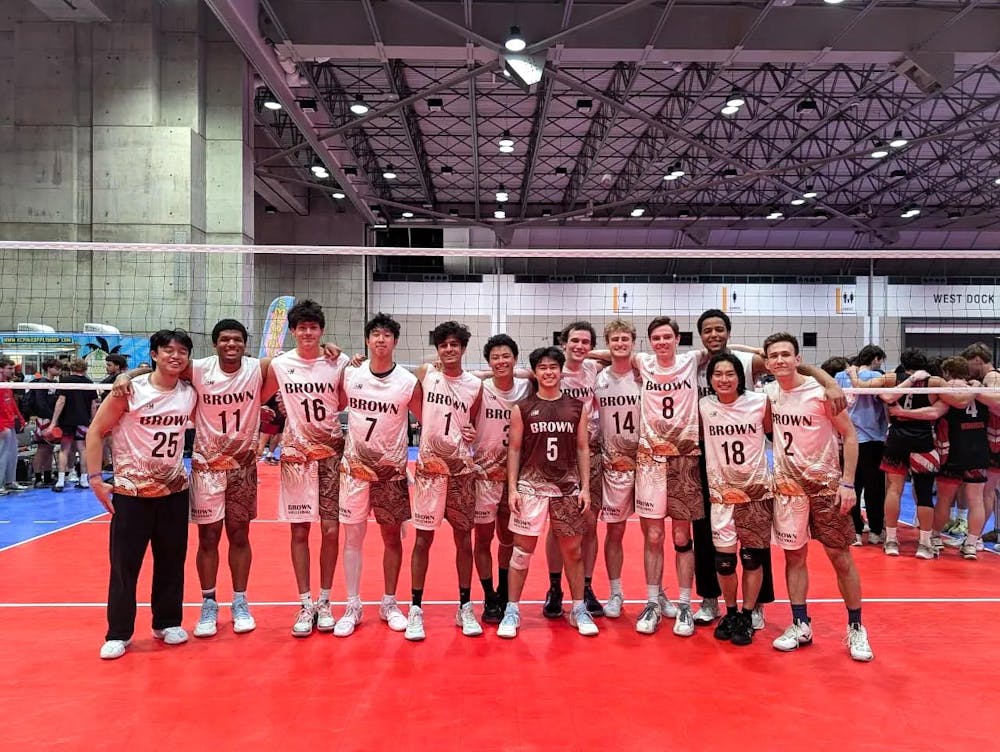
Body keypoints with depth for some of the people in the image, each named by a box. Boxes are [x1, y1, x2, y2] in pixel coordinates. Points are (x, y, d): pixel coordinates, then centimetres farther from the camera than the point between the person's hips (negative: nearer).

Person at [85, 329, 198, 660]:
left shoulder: (190, 393, 1)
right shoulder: (130, 390, -9)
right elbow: (96, 432, -6)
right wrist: (96, 478, -11)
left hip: (175, 490, 3)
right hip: (131, 491, -3)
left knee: (172, 562, 10)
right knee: (124, 564, 3)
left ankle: (167, 623, 26)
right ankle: (118, 634, 15)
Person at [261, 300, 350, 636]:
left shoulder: (339, 363, -1)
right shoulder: (279, 364, 0)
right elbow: (259, 399, 11)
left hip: (332, 452, 0)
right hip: (296, 454, 0)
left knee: (331, 529, 2)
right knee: (299, 530, 3)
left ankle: (324, 602, 17)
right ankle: (305, 604, 14)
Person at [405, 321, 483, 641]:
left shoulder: (475, 386, 3)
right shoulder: (425, 374, 0)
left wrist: (472, 434, -6)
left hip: (462, 469, 1)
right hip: (429, 467, -1)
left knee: (464, 537, 8)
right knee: (423, 538, 2)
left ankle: (465, 606, 20)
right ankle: (416, 608, 13)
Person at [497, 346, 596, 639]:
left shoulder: (577, 407, 5)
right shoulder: (522, 408, 1)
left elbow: (583, 449, 7)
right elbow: (514, 449, 2)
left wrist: (585, 487, 1)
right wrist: (512, 488, -4)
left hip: (568, 486, 2)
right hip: (531, 485, -1)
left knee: (573, 549, 9)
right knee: (522, 549, 2)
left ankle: (579, 610, 22)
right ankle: (512, 611, 13)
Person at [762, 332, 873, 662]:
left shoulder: (821, 391, -12)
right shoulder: (769, 393, -1)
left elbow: (849, 434, -8)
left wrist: (847, 482, -12)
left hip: (826, 484, -3)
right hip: (787, 485, 4)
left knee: (841, 557, 3)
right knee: (794, 555, 8)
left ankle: (856, 628, 17)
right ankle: (800, 625, 20)